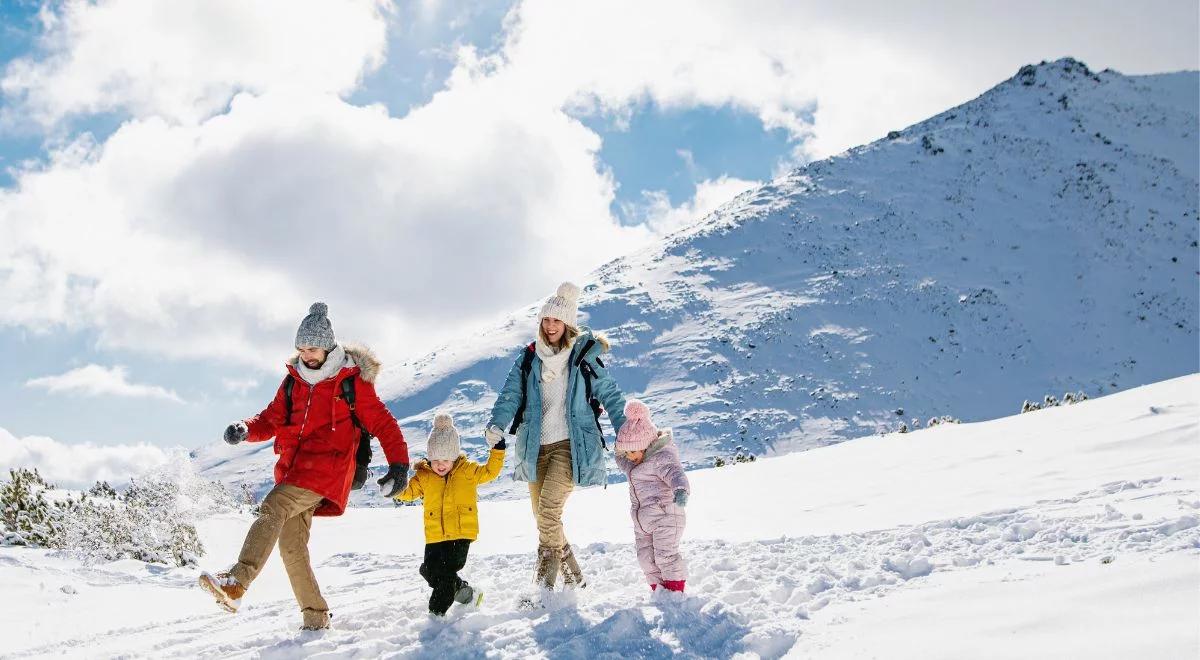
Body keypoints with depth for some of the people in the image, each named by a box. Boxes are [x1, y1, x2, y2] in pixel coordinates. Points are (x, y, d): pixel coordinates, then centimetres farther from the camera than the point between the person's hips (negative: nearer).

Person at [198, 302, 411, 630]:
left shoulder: (352, 381, 0)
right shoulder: (293, 381, 15)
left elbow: (383, 423, 1)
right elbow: (271, 420, 18)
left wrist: (399, 464, -7)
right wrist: (246, 429, -4)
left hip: (326, 470, -7)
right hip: (294, 471, 7)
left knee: (272, 509, -26)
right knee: (291, 545, 4)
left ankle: (236, 583, -38)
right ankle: (315, 616, 14)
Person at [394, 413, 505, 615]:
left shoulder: (467, 470, 3)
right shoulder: (424, 476, 6)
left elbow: (489, 472, 7)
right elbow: (409, 492, 4)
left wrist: (497, 450, -4)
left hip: (461, 533, -3)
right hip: (435, 536, 3)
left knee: (446, 573, -10)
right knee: (430, 571, 3)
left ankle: (437, 612, 3)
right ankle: (464, 591, 26)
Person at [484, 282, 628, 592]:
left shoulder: (584, 357, -1)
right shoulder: (529, 359, 8)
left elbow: (610, 396, 3)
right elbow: (510, 395, -3)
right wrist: (496, 425, -21)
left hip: (570, 445, -5)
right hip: (536, 447, 5)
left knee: (548, 510, -20)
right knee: (542, 517, 8)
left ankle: (544, 583, -12)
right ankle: (573, 577, 22)